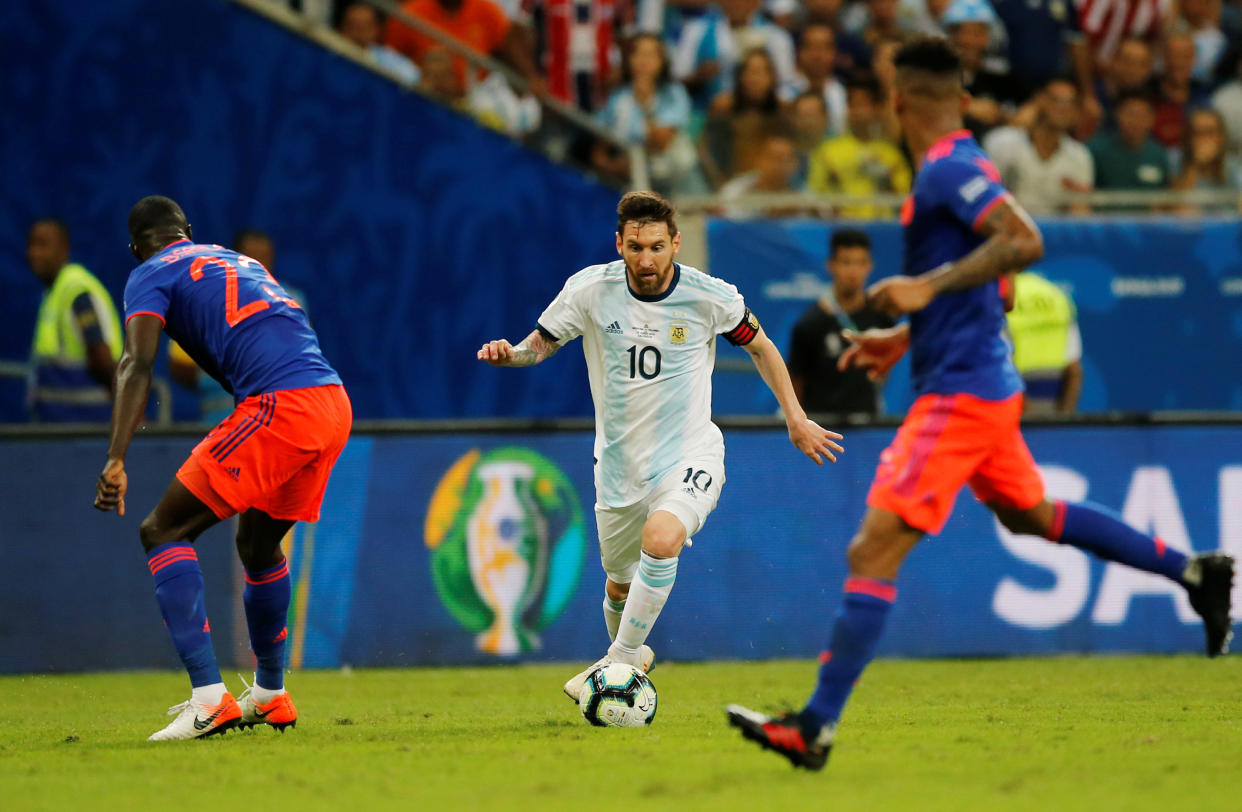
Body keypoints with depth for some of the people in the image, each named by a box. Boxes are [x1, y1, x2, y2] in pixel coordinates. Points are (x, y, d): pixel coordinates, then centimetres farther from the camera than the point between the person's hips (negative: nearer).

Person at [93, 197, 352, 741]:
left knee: (162, 532, -2)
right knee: (259, 543, 29)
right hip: (336, 406, 8)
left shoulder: (150, 275, 7)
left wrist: (116, 461, -19)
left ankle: (209, 699, -16)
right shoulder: (239, 262, 30)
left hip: (278, 407, -8)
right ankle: (269, 696, 40)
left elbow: (138, 365, -9)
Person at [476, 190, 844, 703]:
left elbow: (759, 346, 7)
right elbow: (541, 343, 5)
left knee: (661, 539, -31)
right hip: (620, 463, 3)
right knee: (620, 583, 14)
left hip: (690, 455, -3)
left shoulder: (710, 297, -12)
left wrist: (795, 418, 7)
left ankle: (623, 659, -16)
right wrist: (511, 354, -18)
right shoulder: (591, 290, -10)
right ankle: (628, 654, 47)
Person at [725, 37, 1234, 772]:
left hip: (960, 393, -10)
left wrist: (927, 286, -28)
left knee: (874, 551, -14)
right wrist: (905, 338, 22)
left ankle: (816, 728, -17)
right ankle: (1194, 573, 36)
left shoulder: (949, 170, -16)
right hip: (984, 381, 10)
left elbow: (1025, 242, -28)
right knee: (1030, 513, 30)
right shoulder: (955, 168, 13)